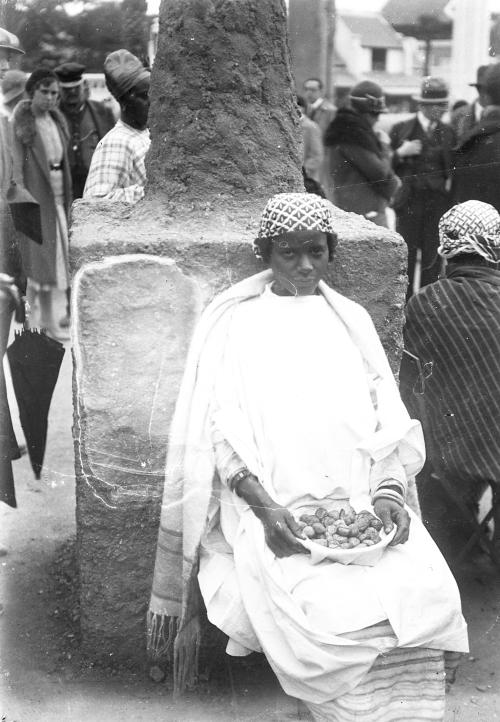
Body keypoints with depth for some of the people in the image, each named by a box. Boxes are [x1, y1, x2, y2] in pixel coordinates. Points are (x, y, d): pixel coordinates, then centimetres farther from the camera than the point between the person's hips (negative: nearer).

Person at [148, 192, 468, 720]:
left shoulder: (351, 320, 18)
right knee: (327, 611, -27)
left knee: (427, 594, -21)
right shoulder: (237, 324, 9)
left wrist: (389, 491, -7)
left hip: (363, 502, 3)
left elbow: (391, 421, 12)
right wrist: (264, 506, -16)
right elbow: (219, 431, -1)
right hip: (272, 505, -3)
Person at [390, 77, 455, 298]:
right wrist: (401, 153, -16)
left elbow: (452, 167, 18)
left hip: (438, 203, 2)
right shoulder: (401, 129, 1)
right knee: (406, 257, -2)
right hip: (409, 202, -2)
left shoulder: (448, 133, 9)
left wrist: (450, 181, 0)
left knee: (432, 258, 2)